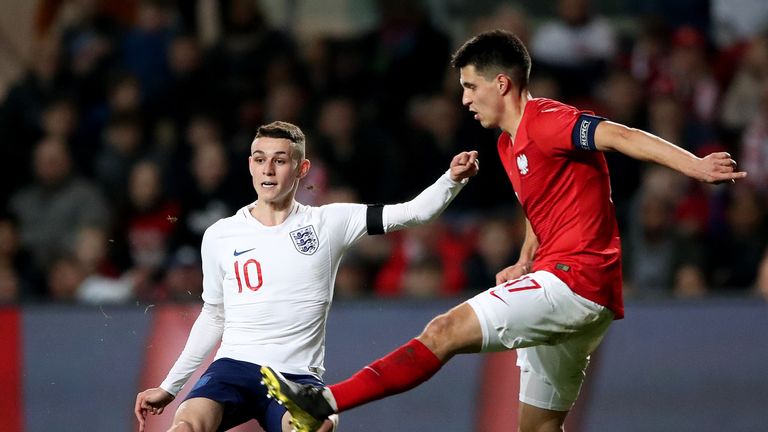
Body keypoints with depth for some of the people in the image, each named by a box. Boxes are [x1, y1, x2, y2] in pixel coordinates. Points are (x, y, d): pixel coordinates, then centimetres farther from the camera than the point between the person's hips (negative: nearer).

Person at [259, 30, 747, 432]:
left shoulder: (547, 122, -11)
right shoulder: (509, 144, 20)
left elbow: (620, 136, -24)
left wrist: (696, 166, -37)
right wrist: (525, 265, 15)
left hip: (575, 281, -11)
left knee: (445, 332, -18)